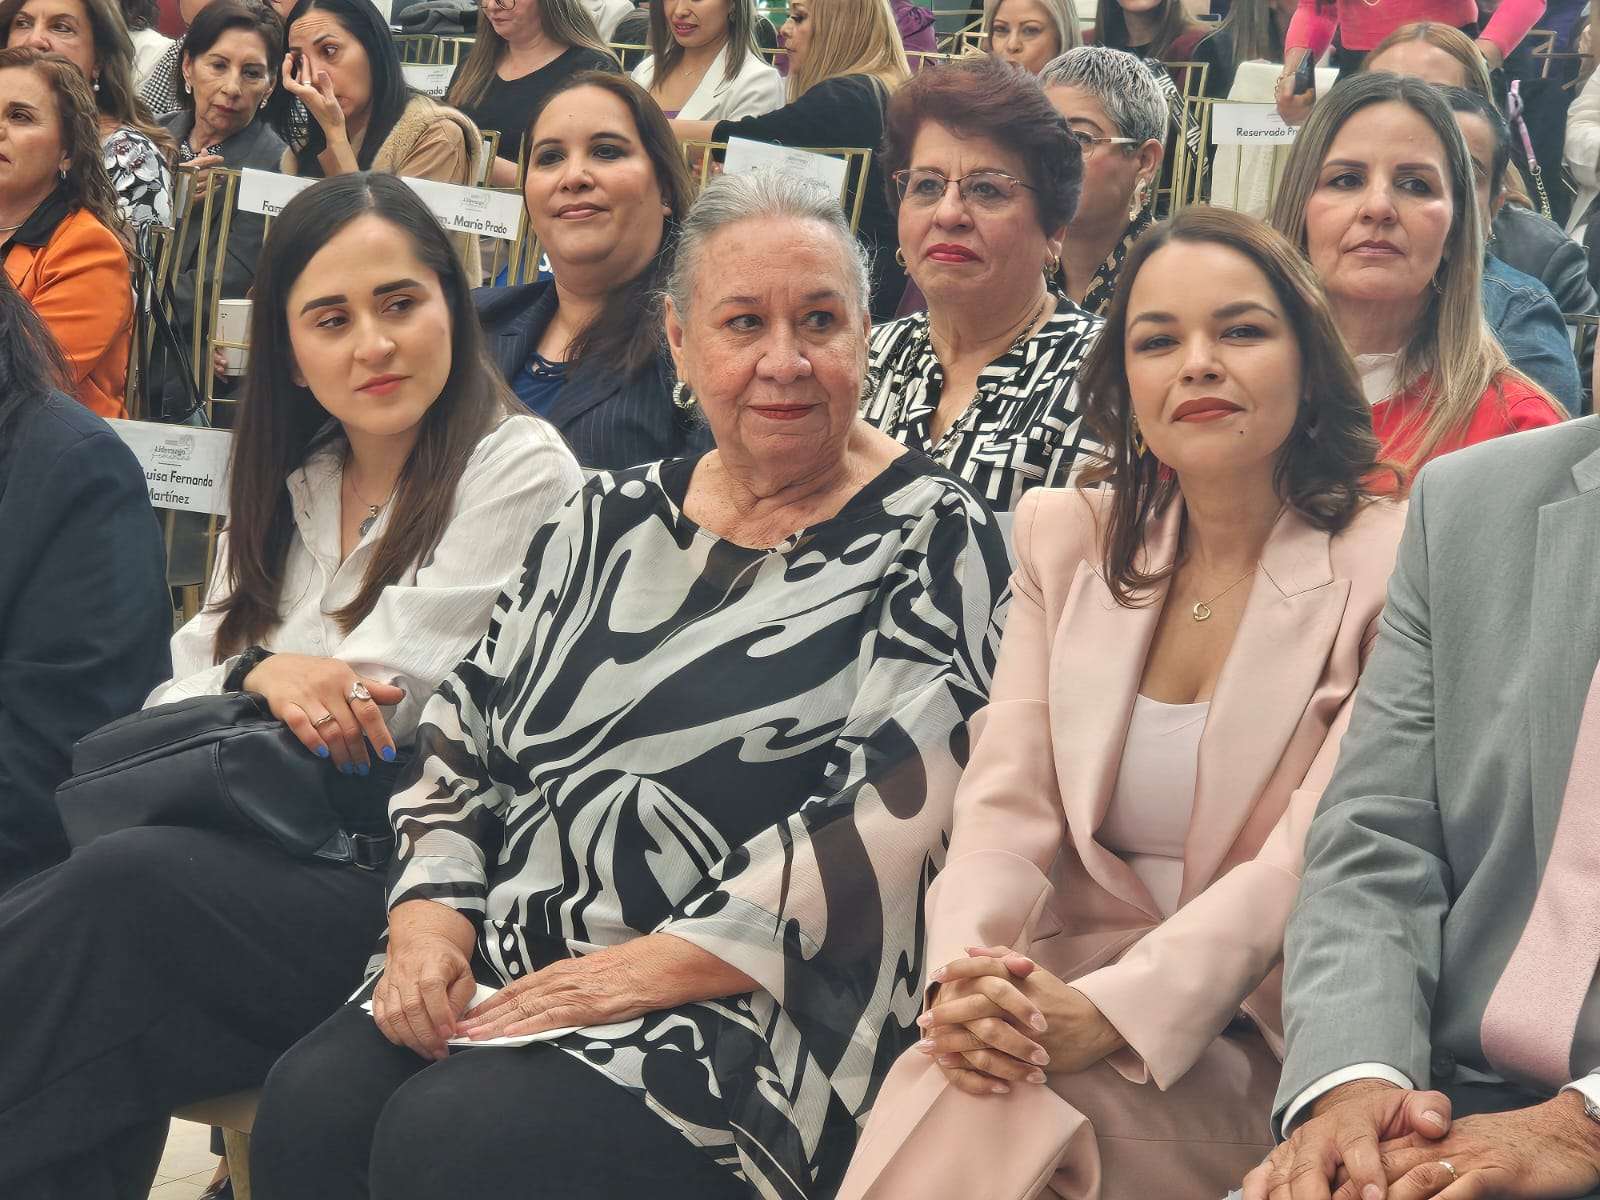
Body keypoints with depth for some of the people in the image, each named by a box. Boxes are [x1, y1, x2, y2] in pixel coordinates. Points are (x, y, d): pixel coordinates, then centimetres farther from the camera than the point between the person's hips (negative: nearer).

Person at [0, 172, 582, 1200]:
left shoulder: (520, 472, -2)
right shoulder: (286, 486, 19)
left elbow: (380, 707, -8)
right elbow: (181, 686, 14)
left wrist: (246, 676, 3)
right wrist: (260, 675, -7)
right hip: (271, 856, 6)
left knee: (127, 885, -30)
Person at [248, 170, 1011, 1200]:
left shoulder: (930, 540, -2)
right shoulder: (613, 522, 16)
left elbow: (893, 820, -14)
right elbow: (465, 741, 17)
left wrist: (649, 969, -18)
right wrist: (430, 923, -1)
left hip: (755, 1013, -5)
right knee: (313, 1102, -21)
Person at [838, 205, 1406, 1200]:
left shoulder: (1390, 566, -5)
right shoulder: (1065, 537, 10)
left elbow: (1314, 857, -13)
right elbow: (1007, 803, 2)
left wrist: (1109, 1014, -27)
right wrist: (964, 974, -20)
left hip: (1260, 1034, -3)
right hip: (1069, 989, 4)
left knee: (989, 1115, -31)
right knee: (942, 1093, -30)